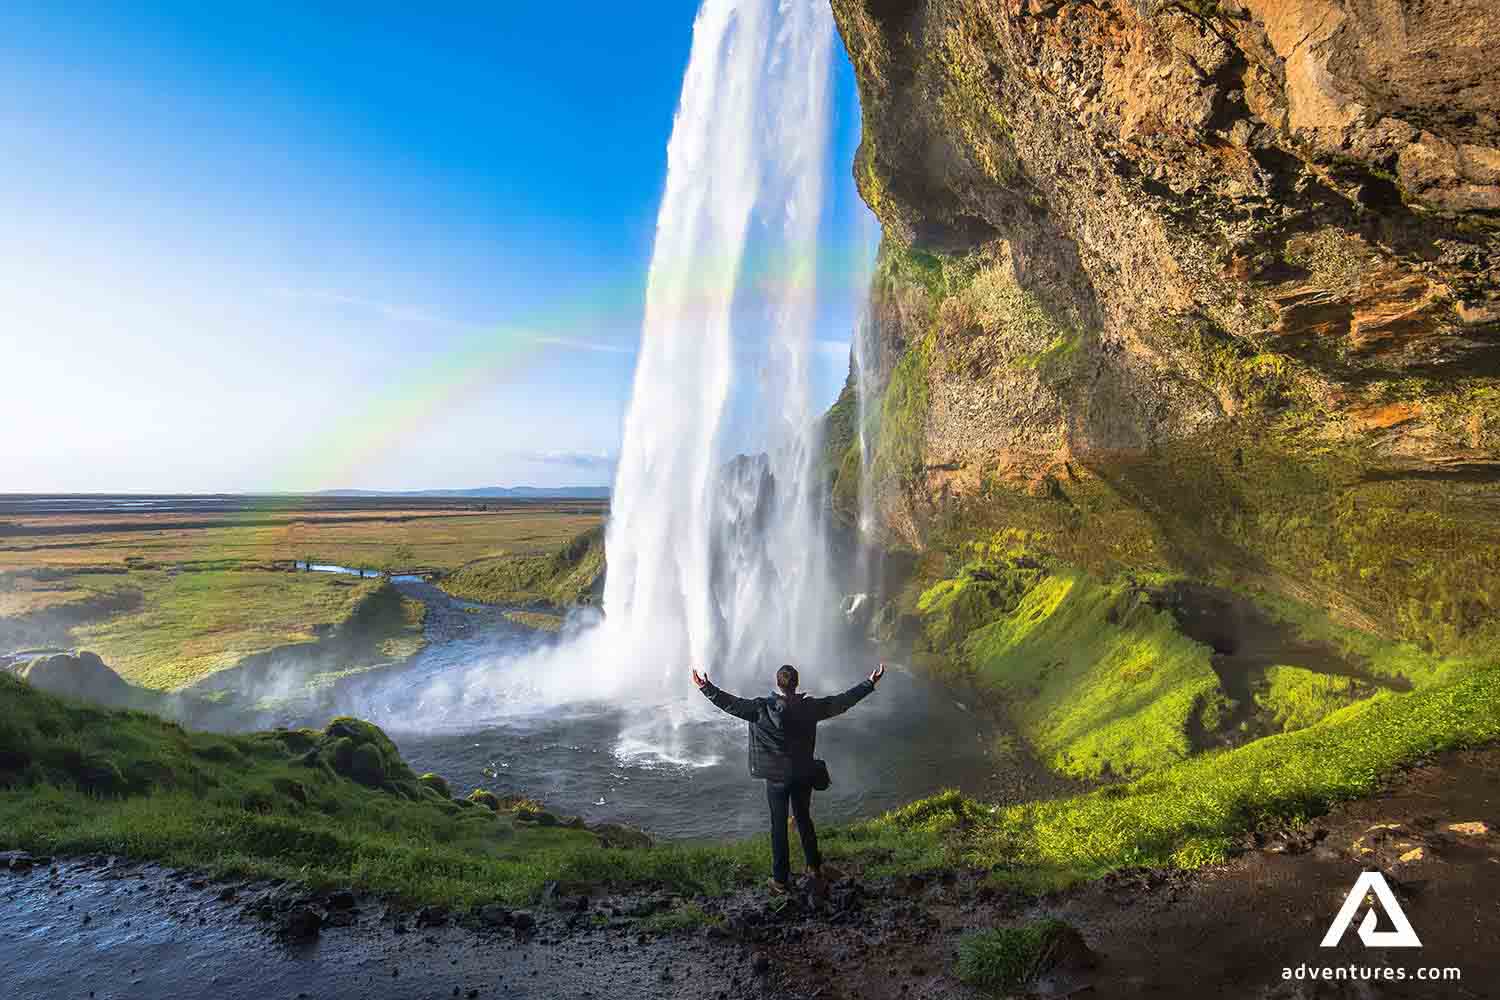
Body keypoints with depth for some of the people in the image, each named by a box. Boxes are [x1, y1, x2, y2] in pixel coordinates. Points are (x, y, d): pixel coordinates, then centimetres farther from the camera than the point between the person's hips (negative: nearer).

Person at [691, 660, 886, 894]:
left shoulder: (763, 708, -17)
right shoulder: (809, 707, -11)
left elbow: (732, 704, -17)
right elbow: (842, 701, -4)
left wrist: (707, 689, -11)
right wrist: (870, 683, 4)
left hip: (776, 778, -2)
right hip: (804, 775, 3)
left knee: (779, 826, 10)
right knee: (804, 820, 22)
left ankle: (780, 880, 18)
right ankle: (815, 867, 37)